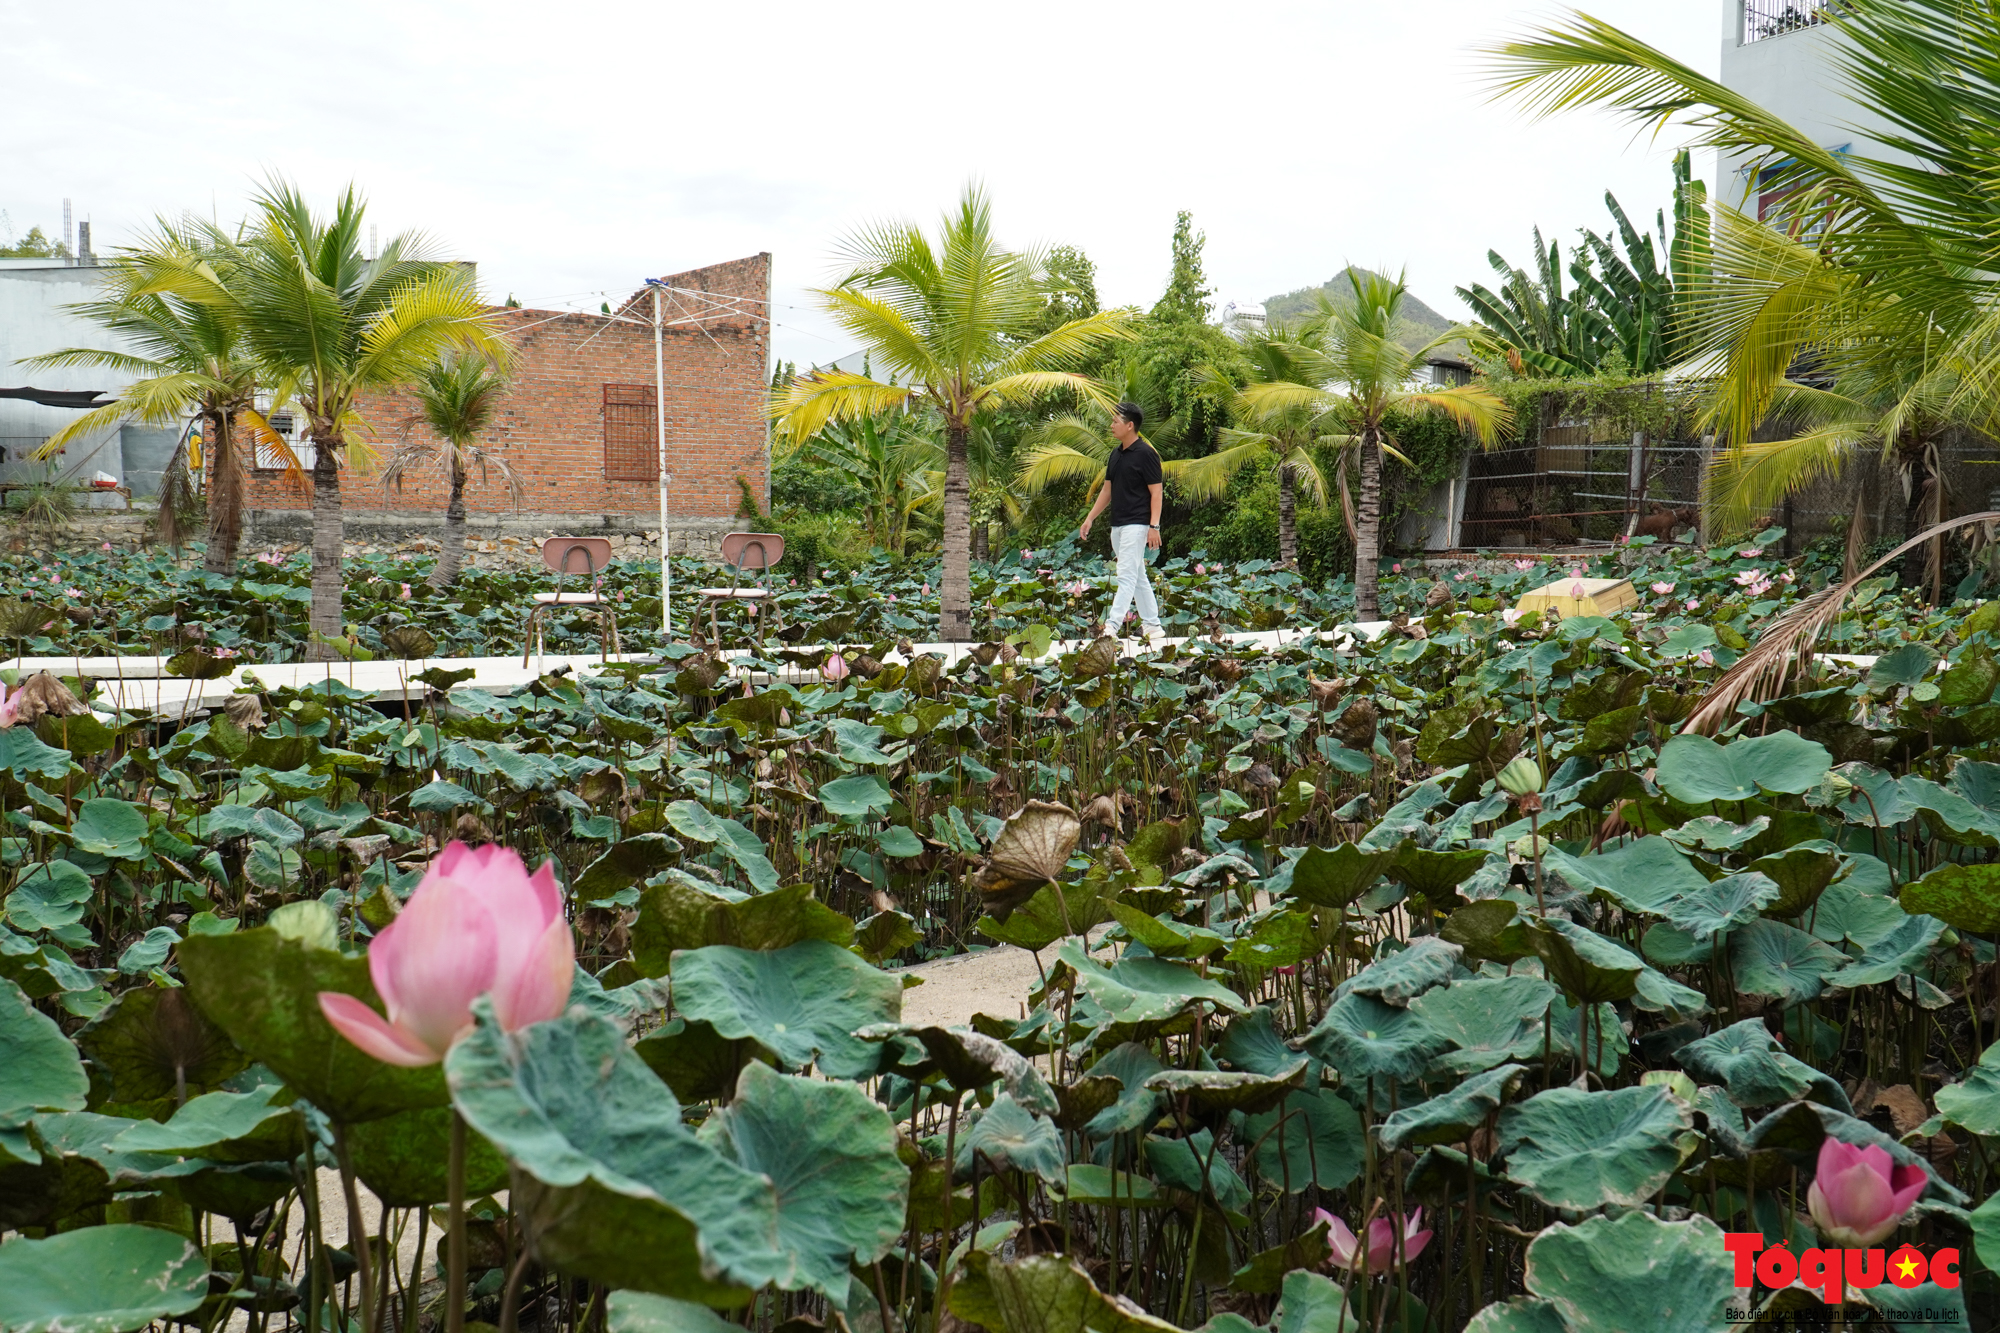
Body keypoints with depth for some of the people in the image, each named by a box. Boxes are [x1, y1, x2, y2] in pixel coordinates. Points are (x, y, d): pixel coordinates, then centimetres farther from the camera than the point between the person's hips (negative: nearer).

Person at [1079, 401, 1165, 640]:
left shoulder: (1145, 454, -11)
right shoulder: (1116, 455, 13)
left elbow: (1156, 492, -13)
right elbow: (1107, 490, 20)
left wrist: (1154, 526, -19)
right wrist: (1090, 518, 15)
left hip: (1136, 525, -9)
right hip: (1117, 525, 9)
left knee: (1126, 576, -12)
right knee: (1138, 577, 12)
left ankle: (1112, 627, -18)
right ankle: (1152, 625, 18)